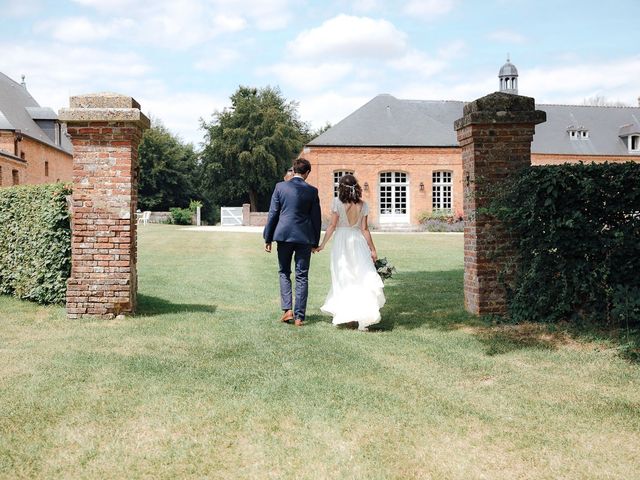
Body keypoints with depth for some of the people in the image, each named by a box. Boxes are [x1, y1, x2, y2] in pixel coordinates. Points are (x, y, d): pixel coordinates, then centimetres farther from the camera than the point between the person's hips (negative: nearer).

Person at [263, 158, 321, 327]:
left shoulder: (280, 186, -2)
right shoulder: (312, 191, -1)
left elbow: (273, 214, -1)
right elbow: (316, 218, 3)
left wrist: (268, 238, 5)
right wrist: (315, 242, 13)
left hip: (284, 235, 0)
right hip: (305, 237, 0)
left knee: (284, 273, 15)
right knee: (302, 277, 6)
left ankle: (287, 309, 1)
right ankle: (299, 316, 7)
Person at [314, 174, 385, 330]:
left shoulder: (337, 202, -6)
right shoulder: (363, 205, 2)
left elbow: (332, 226, -6)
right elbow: (364, 229, 1)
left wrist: (322, 244, 2)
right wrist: (372, 249, 7)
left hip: (341, 241, -1)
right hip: (358, 241, 2)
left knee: (343, 279, 8)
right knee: (362, 278, 3)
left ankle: (347, 316, 13)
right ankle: (364, 315, -6)